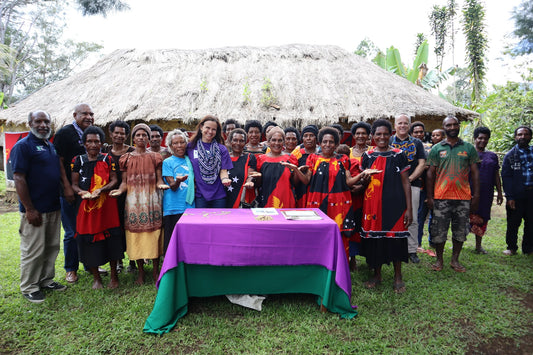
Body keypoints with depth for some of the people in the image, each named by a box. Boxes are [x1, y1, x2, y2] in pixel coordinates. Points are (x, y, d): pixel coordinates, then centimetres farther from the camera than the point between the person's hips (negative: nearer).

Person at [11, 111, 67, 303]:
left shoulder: (51, 146, 14)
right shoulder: (23, 146, -9)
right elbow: (19, 179, -15)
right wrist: (29, 209, -18)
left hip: (53, 207, 8)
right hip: (34, 210, -7)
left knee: (52, 247, 15)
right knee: (33, 250, 1)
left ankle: (46, 280, 29)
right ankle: (29, 287, 16)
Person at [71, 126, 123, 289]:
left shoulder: (108, 159, 5)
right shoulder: (78, 160, 7)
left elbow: (114, 180, 0)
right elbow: (74, 184, 6)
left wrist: (101, 190, -17)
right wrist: (82, 192, -15)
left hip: (107, 205, -1)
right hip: (86, 206, 1)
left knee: (111, 238, 2)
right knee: (89, 240, 4)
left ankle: (113, 275, 18)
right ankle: (96, 277, 21)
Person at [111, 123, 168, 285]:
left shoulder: (155, 157, 9)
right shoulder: (126, 158, 10)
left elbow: (159, 180, 5)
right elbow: (125, 182, 8)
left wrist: (161, 185, -17)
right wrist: (120, 190, -13)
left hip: (152, 199, -1)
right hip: (134, 200, 1)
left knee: (154, 232, -2)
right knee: (136, 233, 2)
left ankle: (155, 269, 11)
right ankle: (140, 271, 15)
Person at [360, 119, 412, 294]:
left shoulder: (398, 155, 1)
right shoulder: (368, 155, 7)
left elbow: (405, 182, 0)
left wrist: (409, 208, -4)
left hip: (394, 204, -2)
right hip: (373, 203, 2)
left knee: (395, 238, 2)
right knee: (374, 237, 7)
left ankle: (398, 276, 20)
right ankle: (377, 274, 24)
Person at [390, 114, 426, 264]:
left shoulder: (417, 143, 12)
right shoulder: (388, 142, 8)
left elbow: (422, 164, 4)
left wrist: (410, 178, -10)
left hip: (412, 184, 1)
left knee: (412, 219, 2)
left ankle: (412, 250, 13)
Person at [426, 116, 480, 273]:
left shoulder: (469, 148, 8)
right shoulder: (436, 149, 5)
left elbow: (475, 172, 8)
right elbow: (430, 173, 5)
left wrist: (476, 195, 1)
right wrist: (429, 197, 0)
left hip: (463, 197, 1)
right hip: (441, 197, -1)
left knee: (460, 231, 8)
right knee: (439, 230, 2)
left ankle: (455, 260, 23)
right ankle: (439, 260, 18)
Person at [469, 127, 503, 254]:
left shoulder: (493, 156, 15)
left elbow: (496, 176, 16)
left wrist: (500, 192, 13)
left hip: (486, 194, 4)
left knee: (482, 219, 9)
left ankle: (478, 245, 20)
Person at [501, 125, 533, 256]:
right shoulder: (510, 155, 2)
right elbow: (506, 177, -2)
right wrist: (509, 197, -10)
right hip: (516, 195, -2)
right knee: (513, 223, 4)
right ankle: (511, 247, 18)